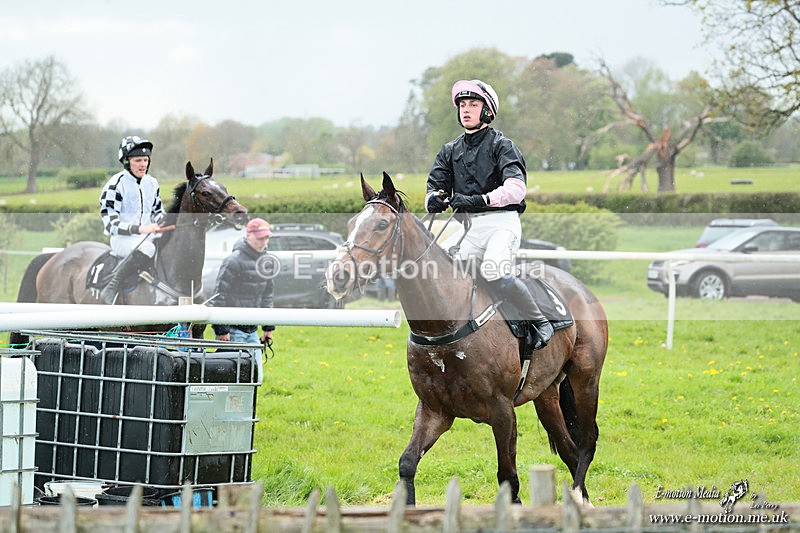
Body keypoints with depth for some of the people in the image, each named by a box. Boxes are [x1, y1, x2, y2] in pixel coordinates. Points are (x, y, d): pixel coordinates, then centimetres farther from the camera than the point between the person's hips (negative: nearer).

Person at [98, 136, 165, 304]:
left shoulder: (152, 183, 13)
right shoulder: (115, 185, -8)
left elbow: (158, 212, 24)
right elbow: (110, 224, -14)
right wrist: (139, 229, -26)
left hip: (149, 237, 7)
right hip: (122, 240, -7)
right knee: (147, 248, -38)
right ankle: (110, 290, -34)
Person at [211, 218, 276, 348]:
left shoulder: (265, 261, 11)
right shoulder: (234, 261, -14)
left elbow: (267, 294, 21)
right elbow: (219, 295, -14)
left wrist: (268, 327, 17)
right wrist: (221, 330, -16)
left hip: (252, 331, 7)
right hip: (232, 330, -7)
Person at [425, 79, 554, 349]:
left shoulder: (501, 145, 2)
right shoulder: (449, 151, 20)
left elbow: (516, 188, -13)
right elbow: (434, 185, 8)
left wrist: (478, 200, -27)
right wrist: (434, 199, -18)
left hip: (501, 221, -6)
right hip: (468, 227, 6)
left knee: (495, 273, -30)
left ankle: (540, 321, -9)